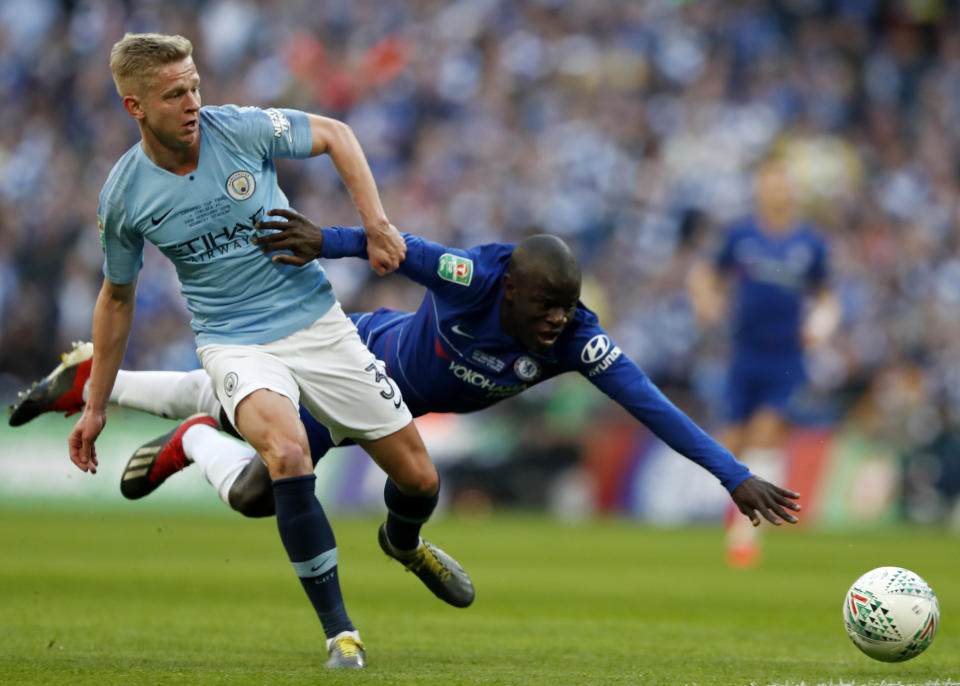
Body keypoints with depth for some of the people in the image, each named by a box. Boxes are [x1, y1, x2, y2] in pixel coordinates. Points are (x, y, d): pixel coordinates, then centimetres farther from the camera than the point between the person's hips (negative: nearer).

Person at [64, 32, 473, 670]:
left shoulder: (241, 129, -12)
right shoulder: (124, 196, -9)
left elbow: (335, 134, 5)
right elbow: (118, 298, 8)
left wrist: (376, 223, -4)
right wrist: (96, 407, 12)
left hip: (316, 321, 2)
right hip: (235, 342, -2)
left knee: (419, 479, 3)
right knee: (287, 450, -34)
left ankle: (404, 542, 43)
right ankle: (339, 633, -23)